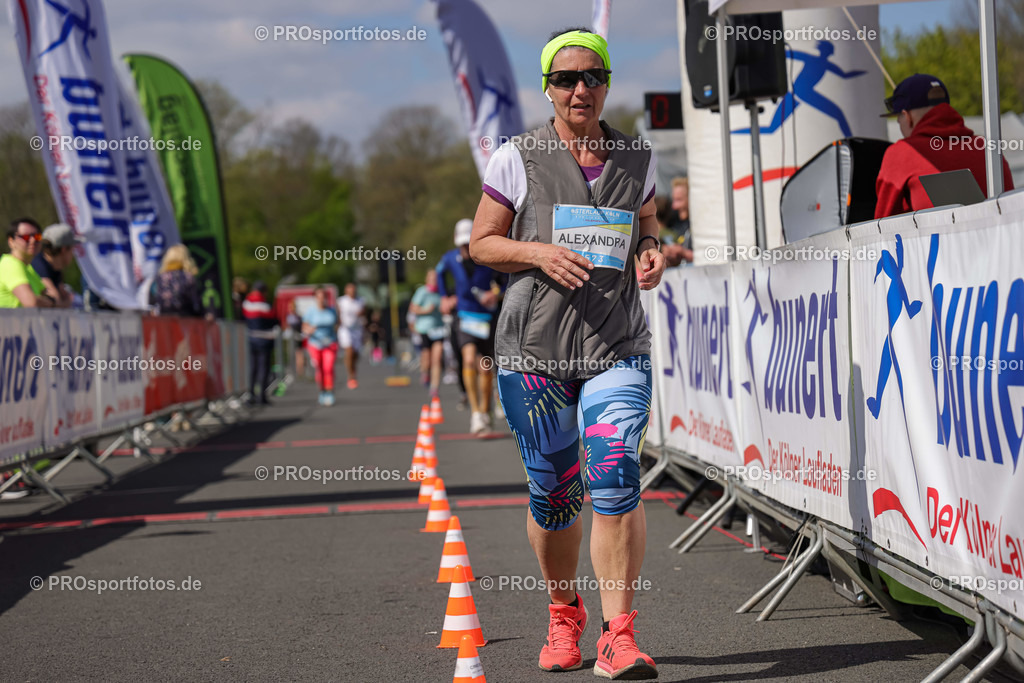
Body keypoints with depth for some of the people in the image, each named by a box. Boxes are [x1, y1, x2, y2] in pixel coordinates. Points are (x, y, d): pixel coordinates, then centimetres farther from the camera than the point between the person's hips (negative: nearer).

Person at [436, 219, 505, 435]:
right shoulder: (450, 259, -4)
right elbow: (440, 272, 21)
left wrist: (496, 293, -14)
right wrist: (444, 297, 19)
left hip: (487, 318, 0)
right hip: (464, 316, 0)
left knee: (485, 368, 5)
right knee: (469, 359, -22)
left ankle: (485, 412, 26)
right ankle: (475, 411, -20)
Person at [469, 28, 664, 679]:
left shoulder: (637, 160, 10)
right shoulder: (517, 159, 3)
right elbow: (482, 242, 6)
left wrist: (652, 254, 1)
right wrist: (539, 253, -12)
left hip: (618, 347, 1)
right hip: (533, 347, -1)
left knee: (616, 478, -16)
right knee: (553, 491, 6)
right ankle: (564, 617, 30)